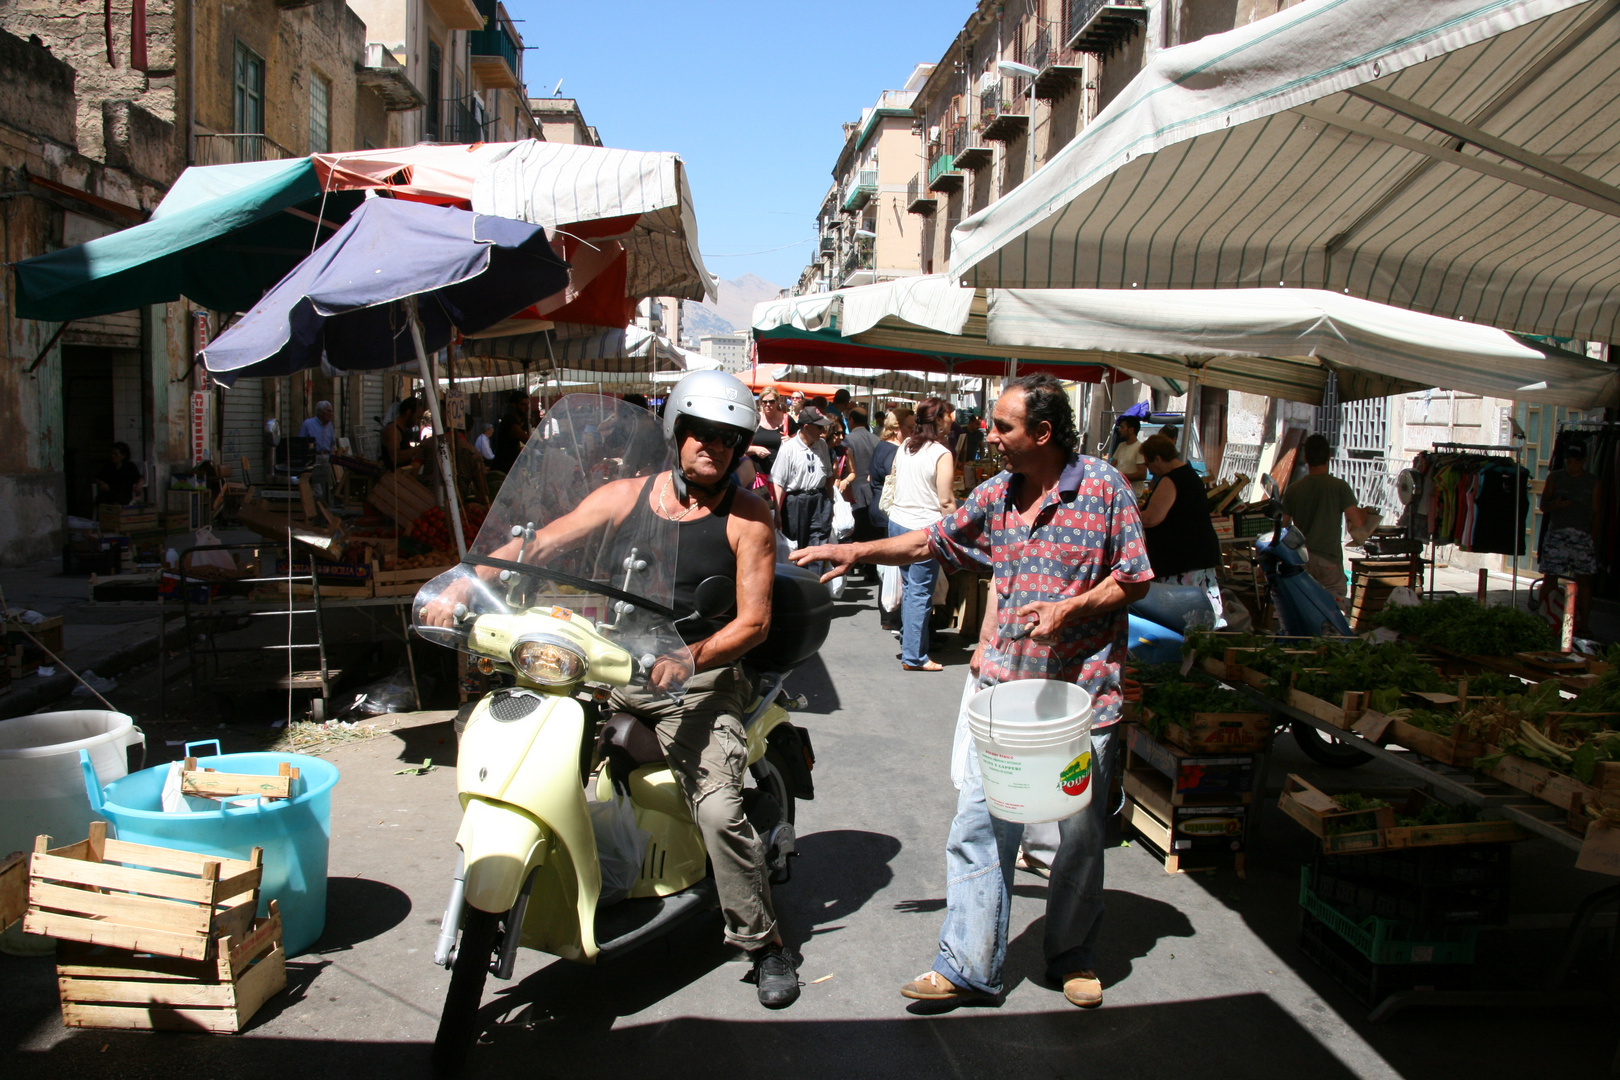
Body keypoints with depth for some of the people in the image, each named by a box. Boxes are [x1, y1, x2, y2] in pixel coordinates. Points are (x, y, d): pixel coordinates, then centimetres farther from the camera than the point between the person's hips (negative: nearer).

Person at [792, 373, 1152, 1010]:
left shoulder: (1104, 487, -8)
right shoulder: (994, 495, 6)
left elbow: (1134, 580, -5)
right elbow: (934, 541, 18)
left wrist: (1069, 608, -18)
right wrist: (855, 552, 12)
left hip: (1082, 689, -3)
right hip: (1005, 686, 4)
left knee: (1081, 832, 10)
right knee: (978, 826, -1)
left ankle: (1073, 957, 30)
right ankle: (968, 968, 8)